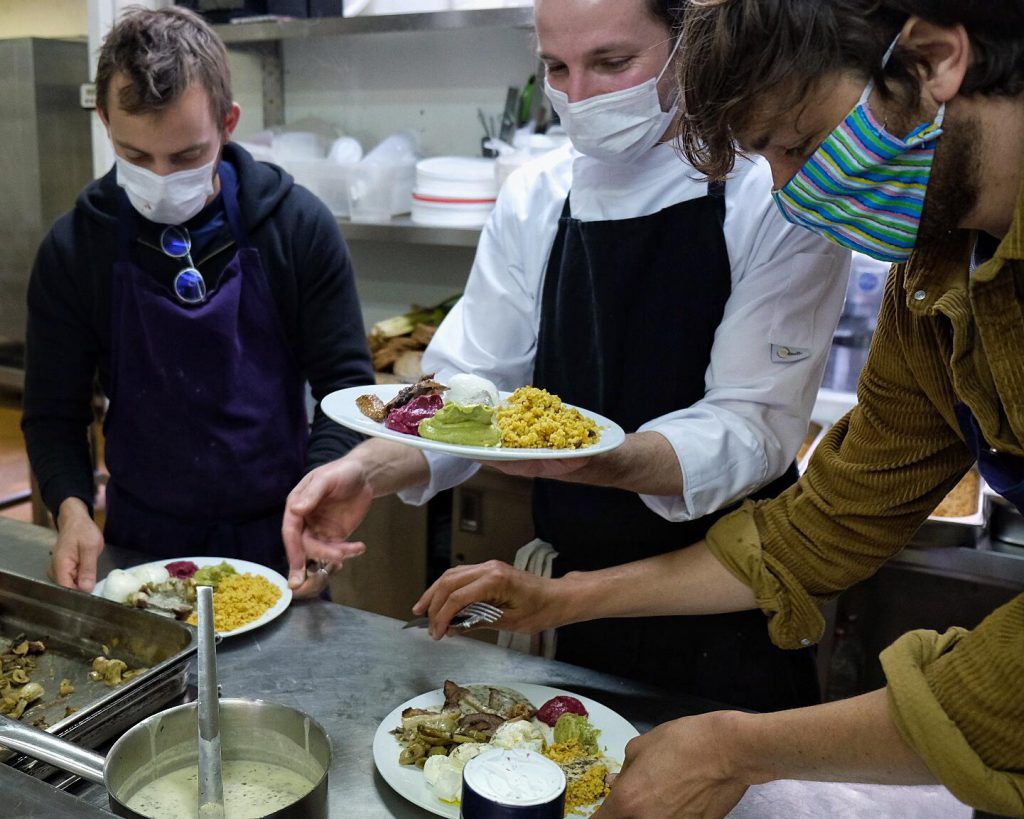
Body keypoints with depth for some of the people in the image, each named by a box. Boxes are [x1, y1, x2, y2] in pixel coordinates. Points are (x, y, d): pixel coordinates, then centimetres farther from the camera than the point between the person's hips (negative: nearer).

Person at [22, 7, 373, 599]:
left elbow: (346, 383, -8)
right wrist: (72, 508, -18)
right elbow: (54, 413, 0)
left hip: (277, 542, 0)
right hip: (139, 545, 1)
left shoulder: (299, 226, -10)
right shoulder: (73, 249, -7)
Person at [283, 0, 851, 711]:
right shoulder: (535, 199, 0)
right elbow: (470, 385, -1)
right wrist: (372, 467, -20)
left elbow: (756, 427, -21)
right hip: (582, 595, 4)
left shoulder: (777, 198, -14)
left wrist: (602, 460, -39)